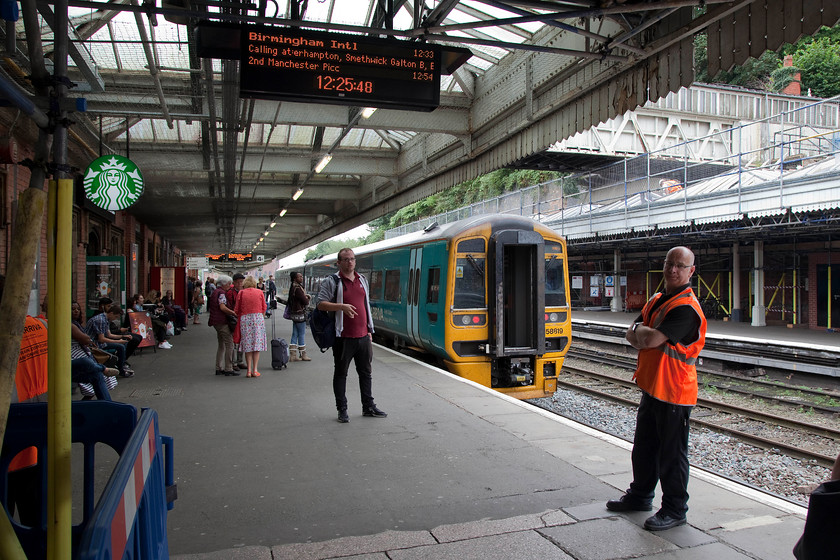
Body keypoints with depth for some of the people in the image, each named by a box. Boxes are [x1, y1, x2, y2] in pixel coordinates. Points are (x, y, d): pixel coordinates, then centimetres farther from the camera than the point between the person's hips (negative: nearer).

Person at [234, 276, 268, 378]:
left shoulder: (241, 293, 4)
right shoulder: (259, 292, 6)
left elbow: (237, 310, 4)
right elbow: (264, 308, 8)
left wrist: (239, 319, 18)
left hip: (245, 319, 0)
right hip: (258, 318, 0)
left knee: (247, 345, 6)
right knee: (257, 344, 3)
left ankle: (249, 370, 4)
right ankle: (255, 370, 0)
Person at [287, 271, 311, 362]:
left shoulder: (293, 287, 14)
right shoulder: (297, 288, -19)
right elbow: (305, 301, -19)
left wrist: (306, 296, -2)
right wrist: (307, 298, 3)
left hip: (294, 313, 10)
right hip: (299, 313, -10)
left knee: (295, 334, 11)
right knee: (302, 335, 0)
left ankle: (293, 355, 14)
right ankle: (303, 355, 9)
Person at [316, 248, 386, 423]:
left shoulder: (362, 280, 14)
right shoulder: (332, 281, -4)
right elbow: (320, 304, -11)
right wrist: (341, 306, -26)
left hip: (363, 336, 5)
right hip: (343, 337, -5)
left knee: (366, 372, 13)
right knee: (341, 374, 5)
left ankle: (368, 406, 25)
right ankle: (342, 410, 16)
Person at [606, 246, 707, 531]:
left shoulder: (686, 308, -19)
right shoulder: (656, 300, 11)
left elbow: (651, 339, -27)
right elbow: (632, 336, 8)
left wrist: (640, 330, -7)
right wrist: (646, 335, -13)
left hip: (674, 392, -9)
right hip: (651, 387, 9)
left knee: (671, 453, 3)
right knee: (644, 446, 20)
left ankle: (675, 509, 19)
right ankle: (640, 495, 36)